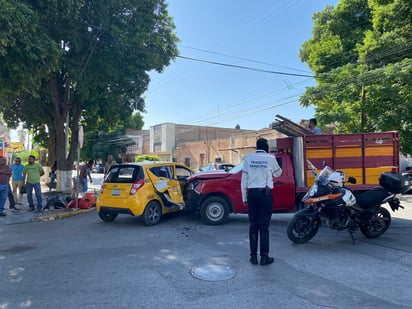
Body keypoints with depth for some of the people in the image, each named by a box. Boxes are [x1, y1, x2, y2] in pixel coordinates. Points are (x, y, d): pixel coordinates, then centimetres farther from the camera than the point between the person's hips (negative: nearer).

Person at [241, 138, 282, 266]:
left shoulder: (248, 158, 4)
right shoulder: (270, 158, -1)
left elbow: (244, 179, 4)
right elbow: (278, 173, 16)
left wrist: (244, 197, 11)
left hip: (252, 194, 2)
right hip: (265, 194, -2)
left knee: (253, 225, 8)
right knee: (264, 226, 2)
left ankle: (253, 256, 12)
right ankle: (264, 257, 6)